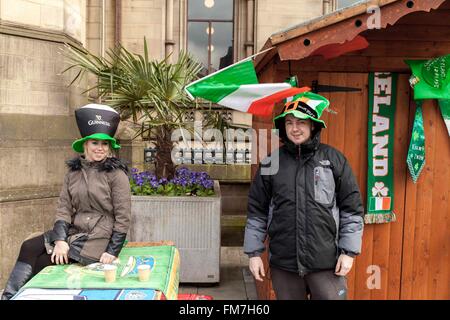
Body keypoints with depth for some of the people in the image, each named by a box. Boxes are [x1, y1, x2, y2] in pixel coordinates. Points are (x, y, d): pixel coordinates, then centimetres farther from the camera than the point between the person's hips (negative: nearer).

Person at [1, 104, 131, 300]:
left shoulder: (116, 174, -8)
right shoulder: (73, 172, 7)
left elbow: (122, 217, -9)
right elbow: (63, 208, 2)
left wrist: (112, 252, -14)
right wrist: (60, 240, -12)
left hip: (97, 239, -5)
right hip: (73, 231, 5)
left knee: (43, 262, -13)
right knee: (29, 247, -15)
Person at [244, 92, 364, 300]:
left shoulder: (334, 159, -1)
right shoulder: (271, 163, 3)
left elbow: (352, 209, 1)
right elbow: (257, 211, 6)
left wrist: (349, 252, -3)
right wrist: (254, 253, 4)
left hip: (327, 262, -1)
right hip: (283, 263, 2)